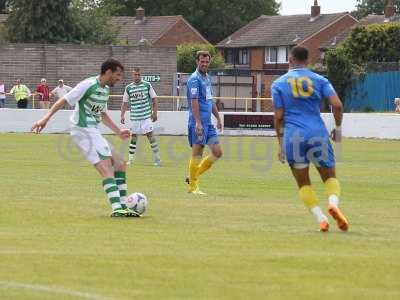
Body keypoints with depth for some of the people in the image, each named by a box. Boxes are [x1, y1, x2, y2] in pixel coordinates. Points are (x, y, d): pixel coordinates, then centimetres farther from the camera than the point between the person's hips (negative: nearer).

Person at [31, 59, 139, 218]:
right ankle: (117, 208, -24)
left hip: (93, 132, 10)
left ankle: (122, 206, 9)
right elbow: (63, 101, -14)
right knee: (107, 168, -18)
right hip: (83, 130, -10)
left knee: (120, 164, 6)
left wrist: (118, 131, 24)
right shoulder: (88, 85, -13)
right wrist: (46, 118, -23)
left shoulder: (105, 89, 15)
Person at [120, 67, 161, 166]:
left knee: (150, 135, -7)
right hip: (134, 117, 2)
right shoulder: (128, 88, 6)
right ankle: (131, 159, 10)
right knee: (134, 136, 3)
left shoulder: (147, 85, 2)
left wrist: (154, 112, 0)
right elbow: (125, 103, 10)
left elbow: (154, 99, 6)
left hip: (147, 116, -2)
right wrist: (122, 115, 0)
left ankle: (157, 158, 0)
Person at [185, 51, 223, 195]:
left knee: (217, 152, 5)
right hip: (198, 123, -9)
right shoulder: (194, 79, -10)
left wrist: (218, 118, 23)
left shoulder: (207, 78, 17)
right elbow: (194, 101, -19)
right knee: (197, 154, -5)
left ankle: (194, 176, 14)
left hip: (208, 123, 9)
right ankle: (193, 186, 2)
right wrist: (198, 122, -25)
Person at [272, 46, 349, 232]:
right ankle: (333, 203, -20)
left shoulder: (279, 84, 8)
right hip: (318, 133, 0)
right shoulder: (319, 80, 9)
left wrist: (281, 145, 11)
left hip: (292, 137, 0)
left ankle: (320, 218, -7)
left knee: (303, 183, 11)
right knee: (330, 176, 12)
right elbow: (337, 105, -4)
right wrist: (338, 128, 12)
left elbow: (279, 117, 4)